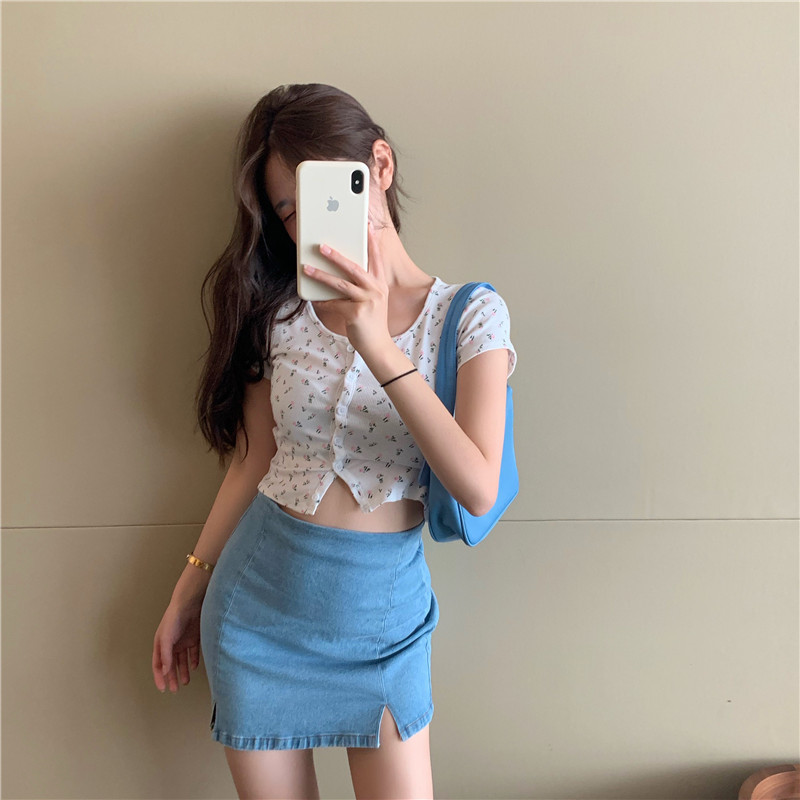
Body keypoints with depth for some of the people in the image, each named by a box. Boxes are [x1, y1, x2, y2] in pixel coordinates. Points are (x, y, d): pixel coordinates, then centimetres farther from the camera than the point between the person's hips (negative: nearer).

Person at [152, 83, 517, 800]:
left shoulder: (471, 315, -8)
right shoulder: (280, 313, -1)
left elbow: (479, 491, -20)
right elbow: (253, 465, 6)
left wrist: (377, 343, -28)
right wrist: (191, 590, 11)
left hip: (381, 607, -1)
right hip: (257, 593, 2)